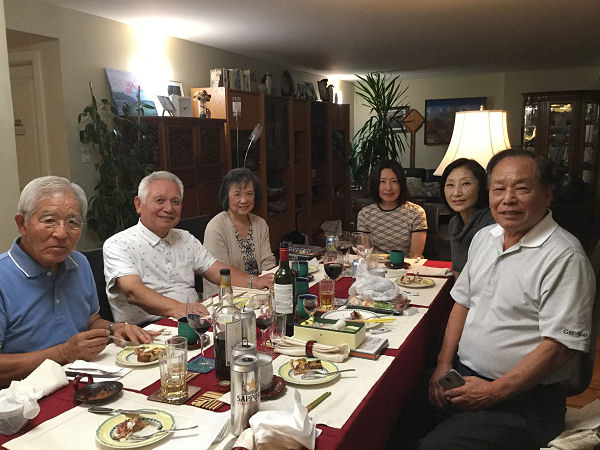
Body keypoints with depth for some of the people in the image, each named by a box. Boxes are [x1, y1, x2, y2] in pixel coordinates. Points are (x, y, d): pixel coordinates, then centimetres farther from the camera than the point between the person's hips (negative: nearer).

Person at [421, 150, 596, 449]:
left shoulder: (565, 258, -16)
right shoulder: (484, 237, 9)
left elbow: (560, 347, -18)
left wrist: (494, 392, -17)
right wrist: (444, 363, 3)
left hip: (522, 399, -6)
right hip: (461, 376, 6)